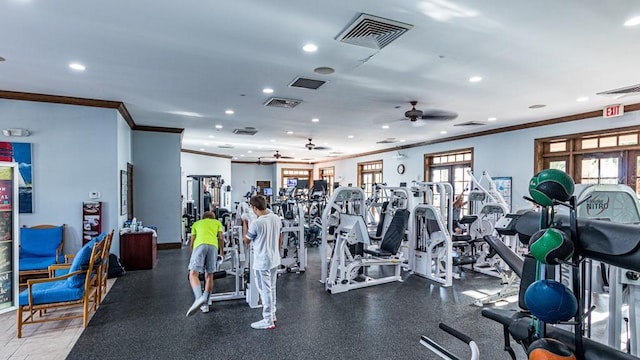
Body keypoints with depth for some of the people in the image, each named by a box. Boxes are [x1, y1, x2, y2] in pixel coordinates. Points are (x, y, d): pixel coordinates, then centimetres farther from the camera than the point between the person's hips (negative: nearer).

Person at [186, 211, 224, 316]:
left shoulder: (196, 223, 33)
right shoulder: (217, 222, 32)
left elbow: (192, 241, 30)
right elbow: (221, 238, 23)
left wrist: (192, 253, 46)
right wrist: (222, 252, 39)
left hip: (200, 245, -1)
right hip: (213, 246, 1)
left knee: (193, 274, -8)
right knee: (209, 276, 11)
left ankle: (199, 298, -33)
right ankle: (205, 304, 13)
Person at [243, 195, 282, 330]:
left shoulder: (256, 223, -22)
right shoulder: (276, 218, -1)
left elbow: (247, 241, -6)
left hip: (262, 263, -7)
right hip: (274, 260, 7)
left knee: (265, 291, 4)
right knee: (272, 289, 20)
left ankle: (268, 321, 15)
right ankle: (272, 315, 34)